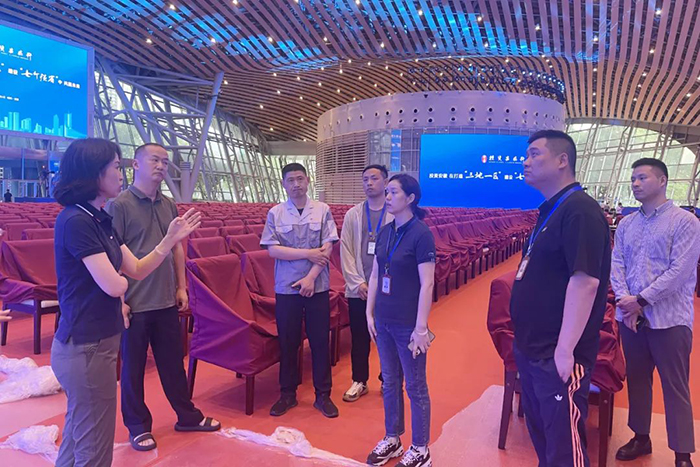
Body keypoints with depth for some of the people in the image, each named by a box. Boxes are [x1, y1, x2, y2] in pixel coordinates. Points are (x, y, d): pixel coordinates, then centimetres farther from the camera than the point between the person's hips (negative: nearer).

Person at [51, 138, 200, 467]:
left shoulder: (99, 219, 8)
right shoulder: (76, 221, -20)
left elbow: (137, 270, 7)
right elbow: (114, 285, -23)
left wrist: (171, 238, -2)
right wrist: (120, 278, -1)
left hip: (92, 343, 9)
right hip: (87, 349, -9)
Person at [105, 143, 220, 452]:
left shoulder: (169, 205, 8)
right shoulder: (119, 205, -11)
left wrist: (181, 286, 11)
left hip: (166, 301, 6)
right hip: (134, 304, -6)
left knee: (173, 362, 17)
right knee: (133, 367, 11)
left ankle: (187, 415, 33)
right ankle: (138, 426, 28)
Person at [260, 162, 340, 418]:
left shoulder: (322, 210, 0)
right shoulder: (275, 213, 1)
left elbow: (327, 248, -5)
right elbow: (272, 250, -7)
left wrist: (311, 277, -13)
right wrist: (308, 253, -12)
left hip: (317, 287, 0)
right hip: (286, 287, 1)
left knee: (320, 341, 7)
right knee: (287, 342, 10)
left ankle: (323, 395, 22)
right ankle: (287, 394, 26)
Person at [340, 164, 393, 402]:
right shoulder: (353, 214, 5)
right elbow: (346, 251, 2)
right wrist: (358, 283, -6)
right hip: (358, 289, 2)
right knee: (359, 338, 11)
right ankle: (359, 381, 28)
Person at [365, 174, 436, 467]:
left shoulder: (421, 234, -15)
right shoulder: (385, 232, 5)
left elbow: (427, 284, -17)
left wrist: (421, 328, -17)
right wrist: (370, 314, 9)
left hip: (408, 325, -6)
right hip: (384, 321, 6)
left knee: (415, 386, 8)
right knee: (390, 382, 18)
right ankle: (392, 440, 35)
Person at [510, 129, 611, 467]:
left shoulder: (580, 211, -18)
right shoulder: (550, 211, 12)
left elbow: (585, 281, -25)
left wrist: (565, 350, -25)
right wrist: (525, 340, 17)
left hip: (557, 357, -10)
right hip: (531, 350, 10)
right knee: (540, 433, 23)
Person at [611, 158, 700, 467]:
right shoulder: (626, 224, 10)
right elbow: (616, 264, 3)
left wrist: (641, 299, -16)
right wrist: (625, 302, -12)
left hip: (669, 320, -5)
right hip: (630, 317, 5)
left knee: (675, 388, 4)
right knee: (636, 380, 16)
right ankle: (641, 437, 32)